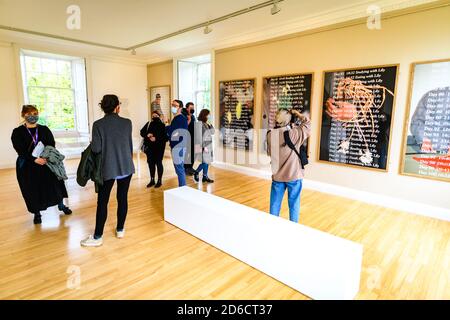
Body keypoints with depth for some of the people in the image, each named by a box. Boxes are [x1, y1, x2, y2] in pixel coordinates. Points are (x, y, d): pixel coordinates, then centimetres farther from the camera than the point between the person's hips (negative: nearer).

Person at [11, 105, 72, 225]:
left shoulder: (44, 129, 4)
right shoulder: (17, 132, -2)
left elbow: (52, 145, -2)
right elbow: (20, 150, -10)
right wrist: (34, 159, -24)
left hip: (47, 163, 1)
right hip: (27, 166, -1)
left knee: (55, 185, 5)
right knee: (32, 190, 7)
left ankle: (61, 205, 25)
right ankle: (37, 214, 23)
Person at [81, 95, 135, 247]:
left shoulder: (98, 124, -9)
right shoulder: (127, 123, -2)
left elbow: (96, 149, -12)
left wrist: (92, 144, 9)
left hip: (108, 168, -2)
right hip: (126, 167, 2)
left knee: (102, 202, 6)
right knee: (122, 198, 12)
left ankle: (97, 237, 13)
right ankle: (120, 230, 24)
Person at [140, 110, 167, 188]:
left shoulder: (162, 125, -5)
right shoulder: (148, 124, 8)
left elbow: (165, 137, -12)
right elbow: (142, 132, 6)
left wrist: (156, 139, -23)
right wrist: (147, 135, -13)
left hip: (159, 147, -4)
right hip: (150, 147, 4)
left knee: (158, 163, 2)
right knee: (151, 163, 9)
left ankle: (159, 181, 15)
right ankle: (152, 180, 23)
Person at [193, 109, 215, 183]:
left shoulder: (207, 124, 10)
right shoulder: (200, 124, -13)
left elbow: (212, 132, 13)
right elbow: (200, 137, -16)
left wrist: (210, 125, 0)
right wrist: (204, 146, -18)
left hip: (209, 145, 8)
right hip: (204, 145, -8)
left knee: (207, 162, 10)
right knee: (205, 162, -6)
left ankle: (205, 176, 17)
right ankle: (196, 172, 16)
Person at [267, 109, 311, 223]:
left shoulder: (270, 135, -5)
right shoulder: (295, 134, -16)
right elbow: (307, 124, 1)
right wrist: (297, 114, 9)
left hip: (277, 175, 3)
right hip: (294, 175, -3)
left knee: (275, 203, 15)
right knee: (294, 204, 12)